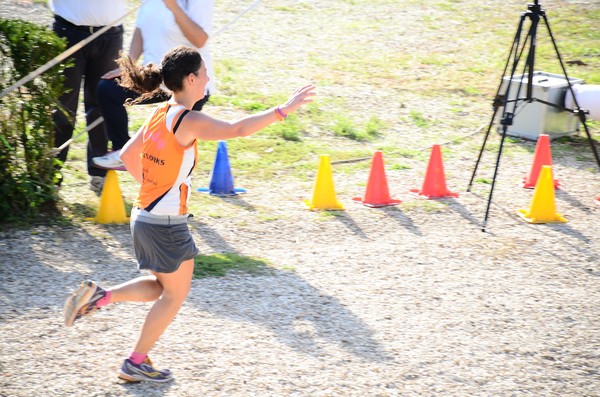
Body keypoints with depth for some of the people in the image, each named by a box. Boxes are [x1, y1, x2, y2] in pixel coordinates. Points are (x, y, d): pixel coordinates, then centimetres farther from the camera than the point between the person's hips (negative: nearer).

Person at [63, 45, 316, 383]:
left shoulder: (160, 115, 6)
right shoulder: (188, 121, -20)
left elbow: (128, 155, 15)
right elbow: (236, 129, -33)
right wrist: (283, 110, -32)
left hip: (146, 215, 8)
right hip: (166, 225, -8)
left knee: (163, 287, 24)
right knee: (175, 295, 10)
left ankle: (100, 296, 11)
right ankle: (136, 363, 19)